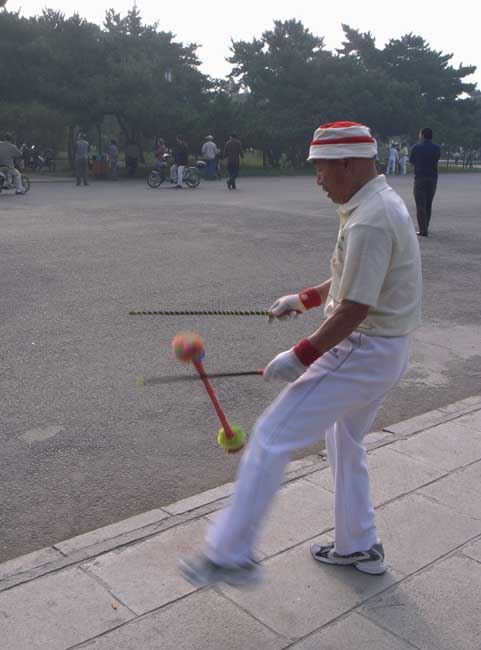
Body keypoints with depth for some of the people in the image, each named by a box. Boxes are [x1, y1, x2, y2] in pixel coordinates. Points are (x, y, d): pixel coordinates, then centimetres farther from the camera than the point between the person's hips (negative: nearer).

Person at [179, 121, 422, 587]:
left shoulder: (369, 221, -23)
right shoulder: (383, 203, 11)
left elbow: (354, 309, -25)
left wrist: (301, 356, -20)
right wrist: (305, 298, 17)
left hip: (362, 352, -11)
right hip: (387, 351, 11)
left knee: (272, 438, -9)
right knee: (344, 442, 24)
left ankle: (231, 554, -3)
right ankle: (359, 547, 38)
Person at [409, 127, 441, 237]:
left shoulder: (416, 147, -6)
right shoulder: (437, 148, 4)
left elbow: (411, 161, 6)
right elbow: (437, 160, 15)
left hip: (420, 178, -4)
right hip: (433, 178, 4)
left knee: (420, 205, -3)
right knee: (428, 204, 15)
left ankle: (423, 230, -10)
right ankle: (425, 227, 24)